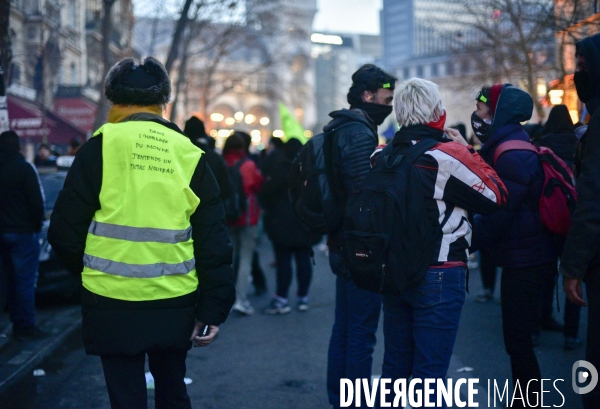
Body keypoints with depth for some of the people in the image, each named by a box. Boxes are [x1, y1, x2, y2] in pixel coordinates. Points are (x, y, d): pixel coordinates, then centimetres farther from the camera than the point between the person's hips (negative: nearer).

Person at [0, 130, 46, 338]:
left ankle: (17, 322, 21)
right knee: (25, 280, -2)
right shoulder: (24, 168, -12)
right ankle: (26, 325, 0)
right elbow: (36, 201, -14)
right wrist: (37, 224, 1)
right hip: (23, 231, -6)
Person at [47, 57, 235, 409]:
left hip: (113, 303, -2)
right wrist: (213, 309, 5)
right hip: (175, 304, 3)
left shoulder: (101, 146, -6)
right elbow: (214, 243, 0)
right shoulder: (191, 155, 2)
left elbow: (65, 229, -3)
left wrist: (87, 269, 16)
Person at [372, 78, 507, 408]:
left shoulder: (382, 157, 2)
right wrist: (468, 151, 3)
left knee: (394, 368, 17)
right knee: (429, 375, 1)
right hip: (439, 276, -6)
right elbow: (497, 196, -6)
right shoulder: (449, 155, -16)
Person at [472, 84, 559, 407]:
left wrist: (467, 240, -11)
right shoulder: (509, 147, 14)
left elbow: (498, 214, -22)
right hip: (525, 255, 10)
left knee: (516, 338, -3)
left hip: (524, 259, -10)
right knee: (519, 334, 17)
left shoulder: (511, 154, -19)